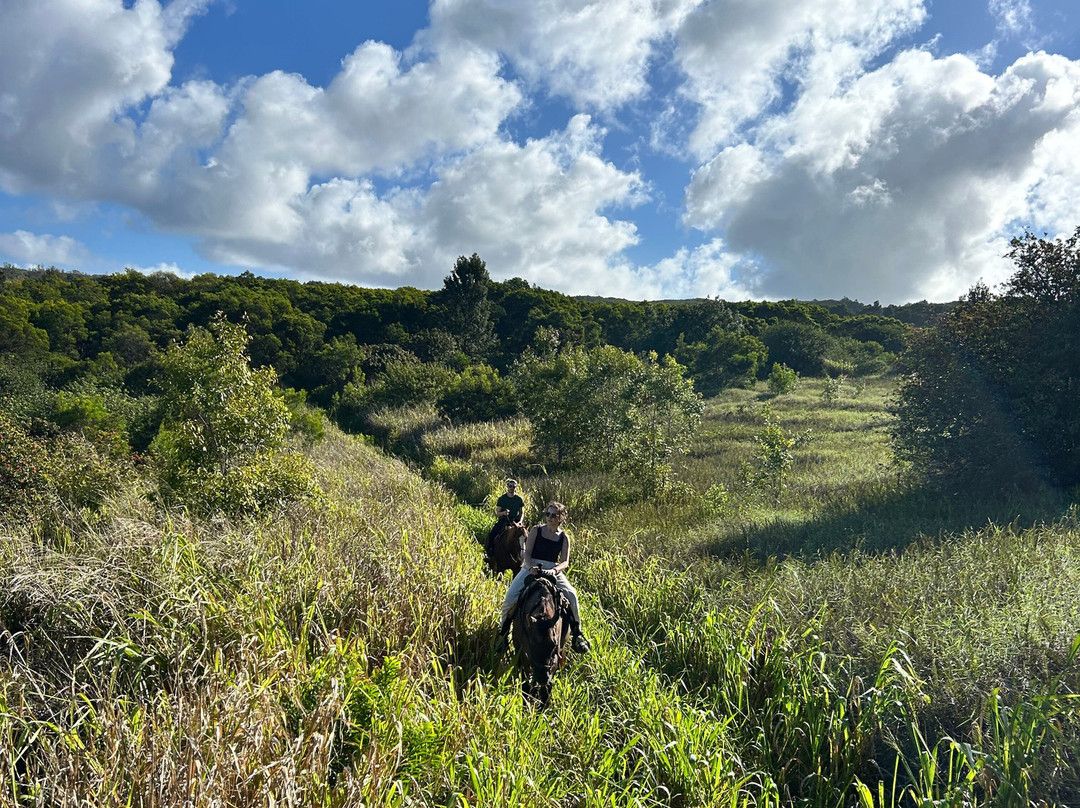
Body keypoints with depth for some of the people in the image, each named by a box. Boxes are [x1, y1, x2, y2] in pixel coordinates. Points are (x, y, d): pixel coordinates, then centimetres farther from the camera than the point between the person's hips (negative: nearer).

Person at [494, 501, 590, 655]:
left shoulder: (564, 537, 6)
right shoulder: (536, 530, 4)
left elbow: (565, 561, 0)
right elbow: (527, 552, -2)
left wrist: (556, 570, -22)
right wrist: (530, 567, -22)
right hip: (531, 568, -1)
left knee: (571, 594, -23)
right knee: (510, 597, -21)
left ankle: (577, 634, -7)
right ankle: (503, 633, 0)